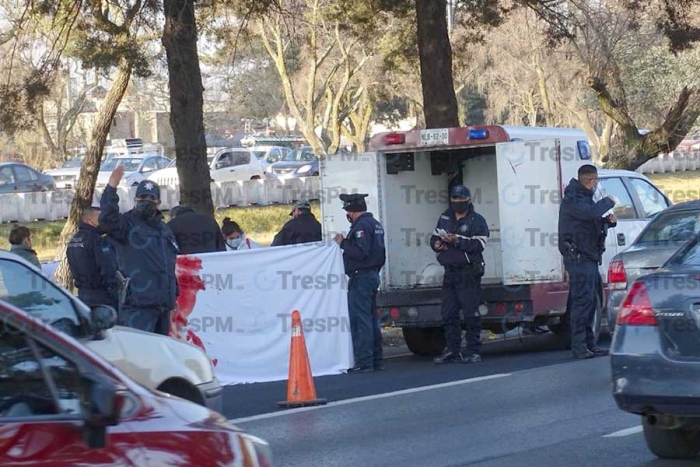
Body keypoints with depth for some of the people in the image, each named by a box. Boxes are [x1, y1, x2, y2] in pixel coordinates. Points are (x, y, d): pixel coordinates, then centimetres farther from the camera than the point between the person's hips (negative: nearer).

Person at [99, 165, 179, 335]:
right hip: (138, 304, -8)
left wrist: (174, 295, 26)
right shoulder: (127, 224, -1)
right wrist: (111, 188, -31)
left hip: (163, 304, 8)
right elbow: (107, 219, -24)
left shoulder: (164, 229, 23)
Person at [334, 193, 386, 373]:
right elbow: (380, 254, 23)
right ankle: (376, 360, 18)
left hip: (361, 277, -10)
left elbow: (359, 252, -25)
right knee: (371, 319, 14)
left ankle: (363, 362, -12)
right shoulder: (375, 224, 17)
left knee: (360, 320, -9)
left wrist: (342, 242, -13)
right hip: (373, 275, 10)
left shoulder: (361, 226, -15)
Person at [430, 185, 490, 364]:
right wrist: (437, 244, -1)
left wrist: (457, 241, -23)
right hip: (450, 273, 6)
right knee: (448, 314, 7)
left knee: (471, 313, -6)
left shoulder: (477, 221, -3)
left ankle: (473, 351, -1)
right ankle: (452, 351, 13)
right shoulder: (444, 218, 16)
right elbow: (434, 238, 22)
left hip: (469, 273, -6)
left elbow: (478, 245, -14)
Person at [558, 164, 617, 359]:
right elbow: (590, 212, -29)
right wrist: (608, 202, -12)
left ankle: (589, 344, 16)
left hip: (589, 257, 10)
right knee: (582, 301, -14)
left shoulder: (585, 197, 21)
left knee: (590, 301, 11)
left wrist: (608, 221, 8)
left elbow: (594, 221, 29)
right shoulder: (572, 199, -11)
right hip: (578, 257, -10)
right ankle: (579, 346, -16)